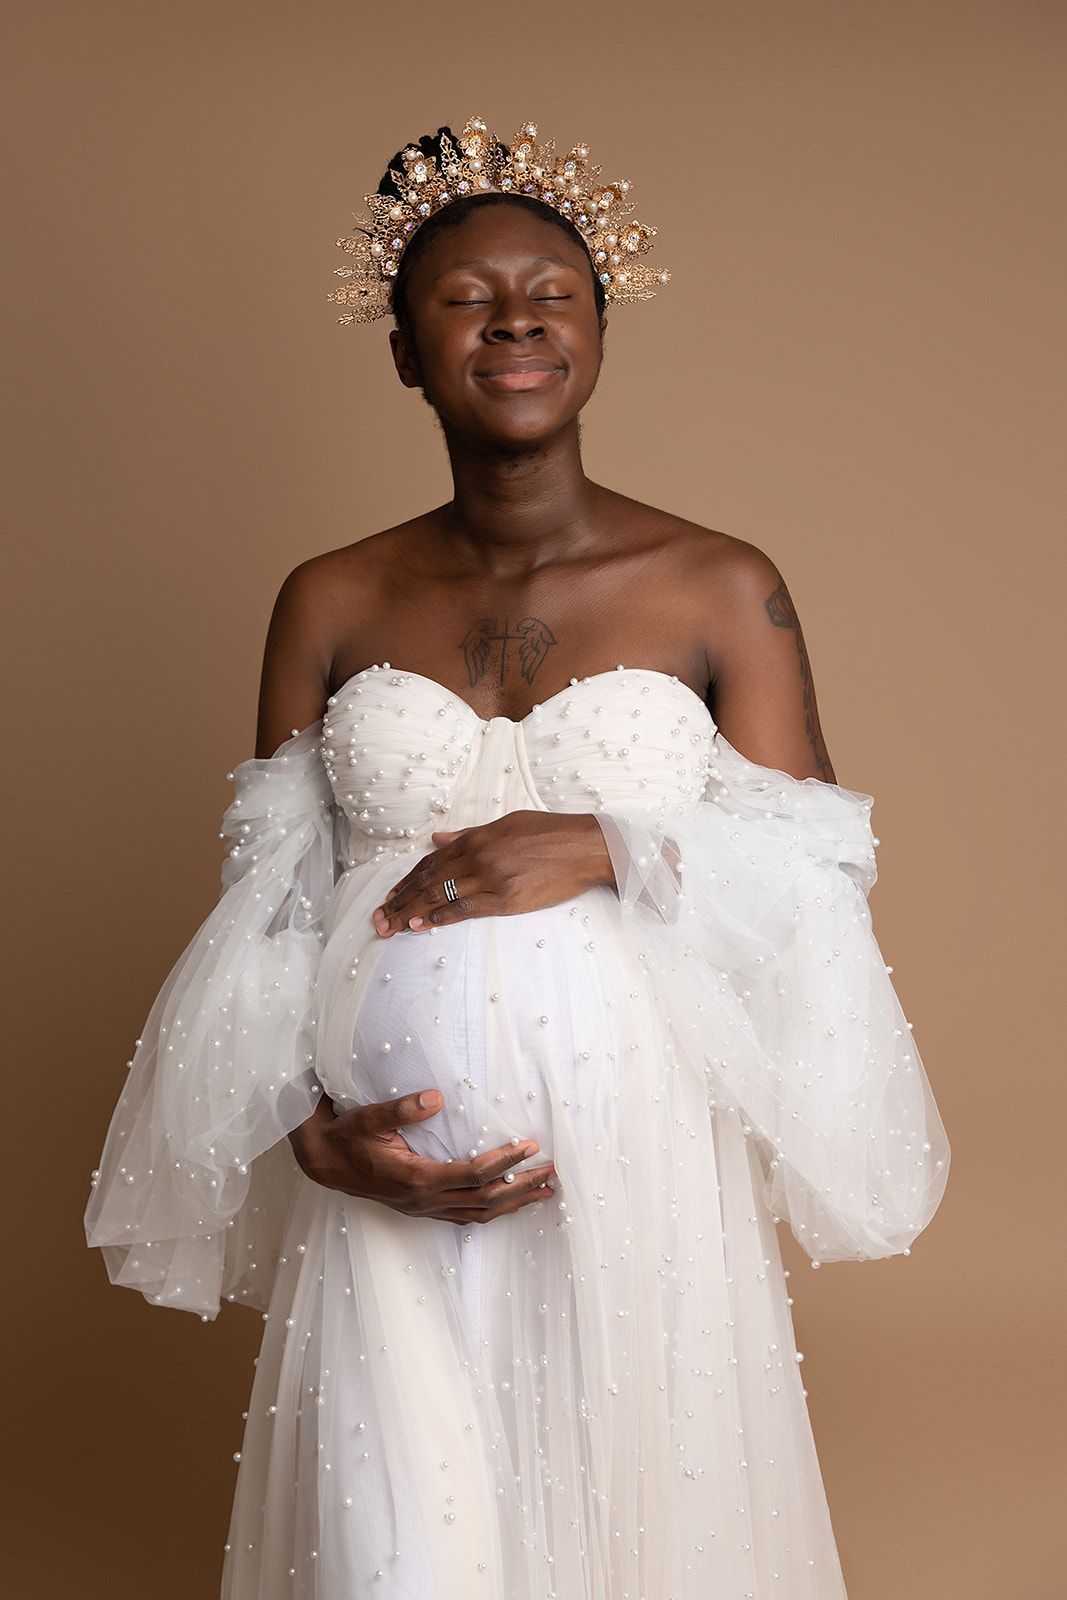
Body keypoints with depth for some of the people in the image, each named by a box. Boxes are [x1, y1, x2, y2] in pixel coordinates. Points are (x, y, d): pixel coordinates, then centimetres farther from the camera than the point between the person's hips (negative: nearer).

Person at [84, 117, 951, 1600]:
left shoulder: (724, 591, -1)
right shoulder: (331, 604, 4)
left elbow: (808, 897, 0)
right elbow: (265, 916, 6)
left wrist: (608, 849, -16)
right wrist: (317, 1131, -9)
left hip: (642, 1183, -1)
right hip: (390, 1187, 1)